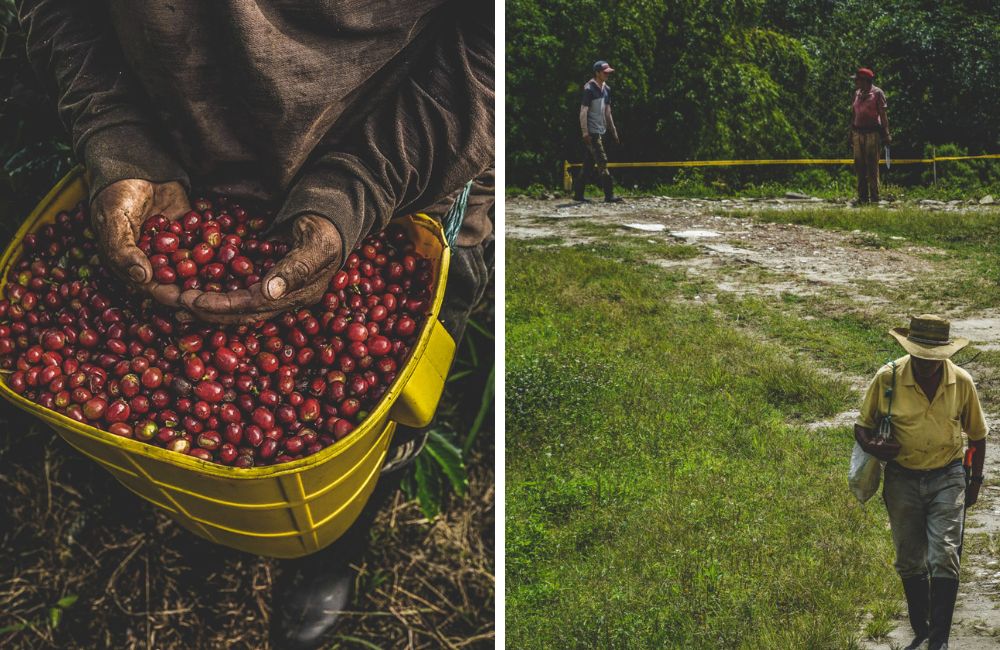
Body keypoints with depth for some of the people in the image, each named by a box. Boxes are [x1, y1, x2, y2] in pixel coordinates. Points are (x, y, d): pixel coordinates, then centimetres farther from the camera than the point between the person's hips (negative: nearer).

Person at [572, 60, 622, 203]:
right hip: (592, 132, -9)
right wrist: (585, 131, -20)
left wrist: (613, 131, 19)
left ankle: (578, 194, 14)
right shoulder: (589, 89, -10)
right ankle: (609, 194, -14)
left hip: (600, 132, 9)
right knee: (602, 161, -12)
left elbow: (607, 113, 21)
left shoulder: (606, 89, 15)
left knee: (589, 164, 9)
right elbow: (583, 112, -14)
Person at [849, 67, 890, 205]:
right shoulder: (857, 93, 15)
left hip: (872, 133, -6)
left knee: (872, 166, -6)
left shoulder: (877, 93, -3)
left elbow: (883, 114, -7)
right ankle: (862, 197, 10)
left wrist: (886, 133, -14)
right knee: (859, 166, 5)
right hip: (858, 132, 6)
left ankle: (874, 198, -3)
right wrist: (851, 135, 17)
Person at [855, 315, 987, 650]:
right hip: (903, 479, 1)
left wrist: (975, 481, 10)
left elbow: (976, 434, 7)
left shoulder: (962, 382, -8)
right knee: (910, 562, 10)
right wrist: (871, 446, -23)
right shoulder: (887, 378, -12)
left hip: (947, 478, -1)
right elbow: (862, 426, -1)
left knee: (944, 559, -9)